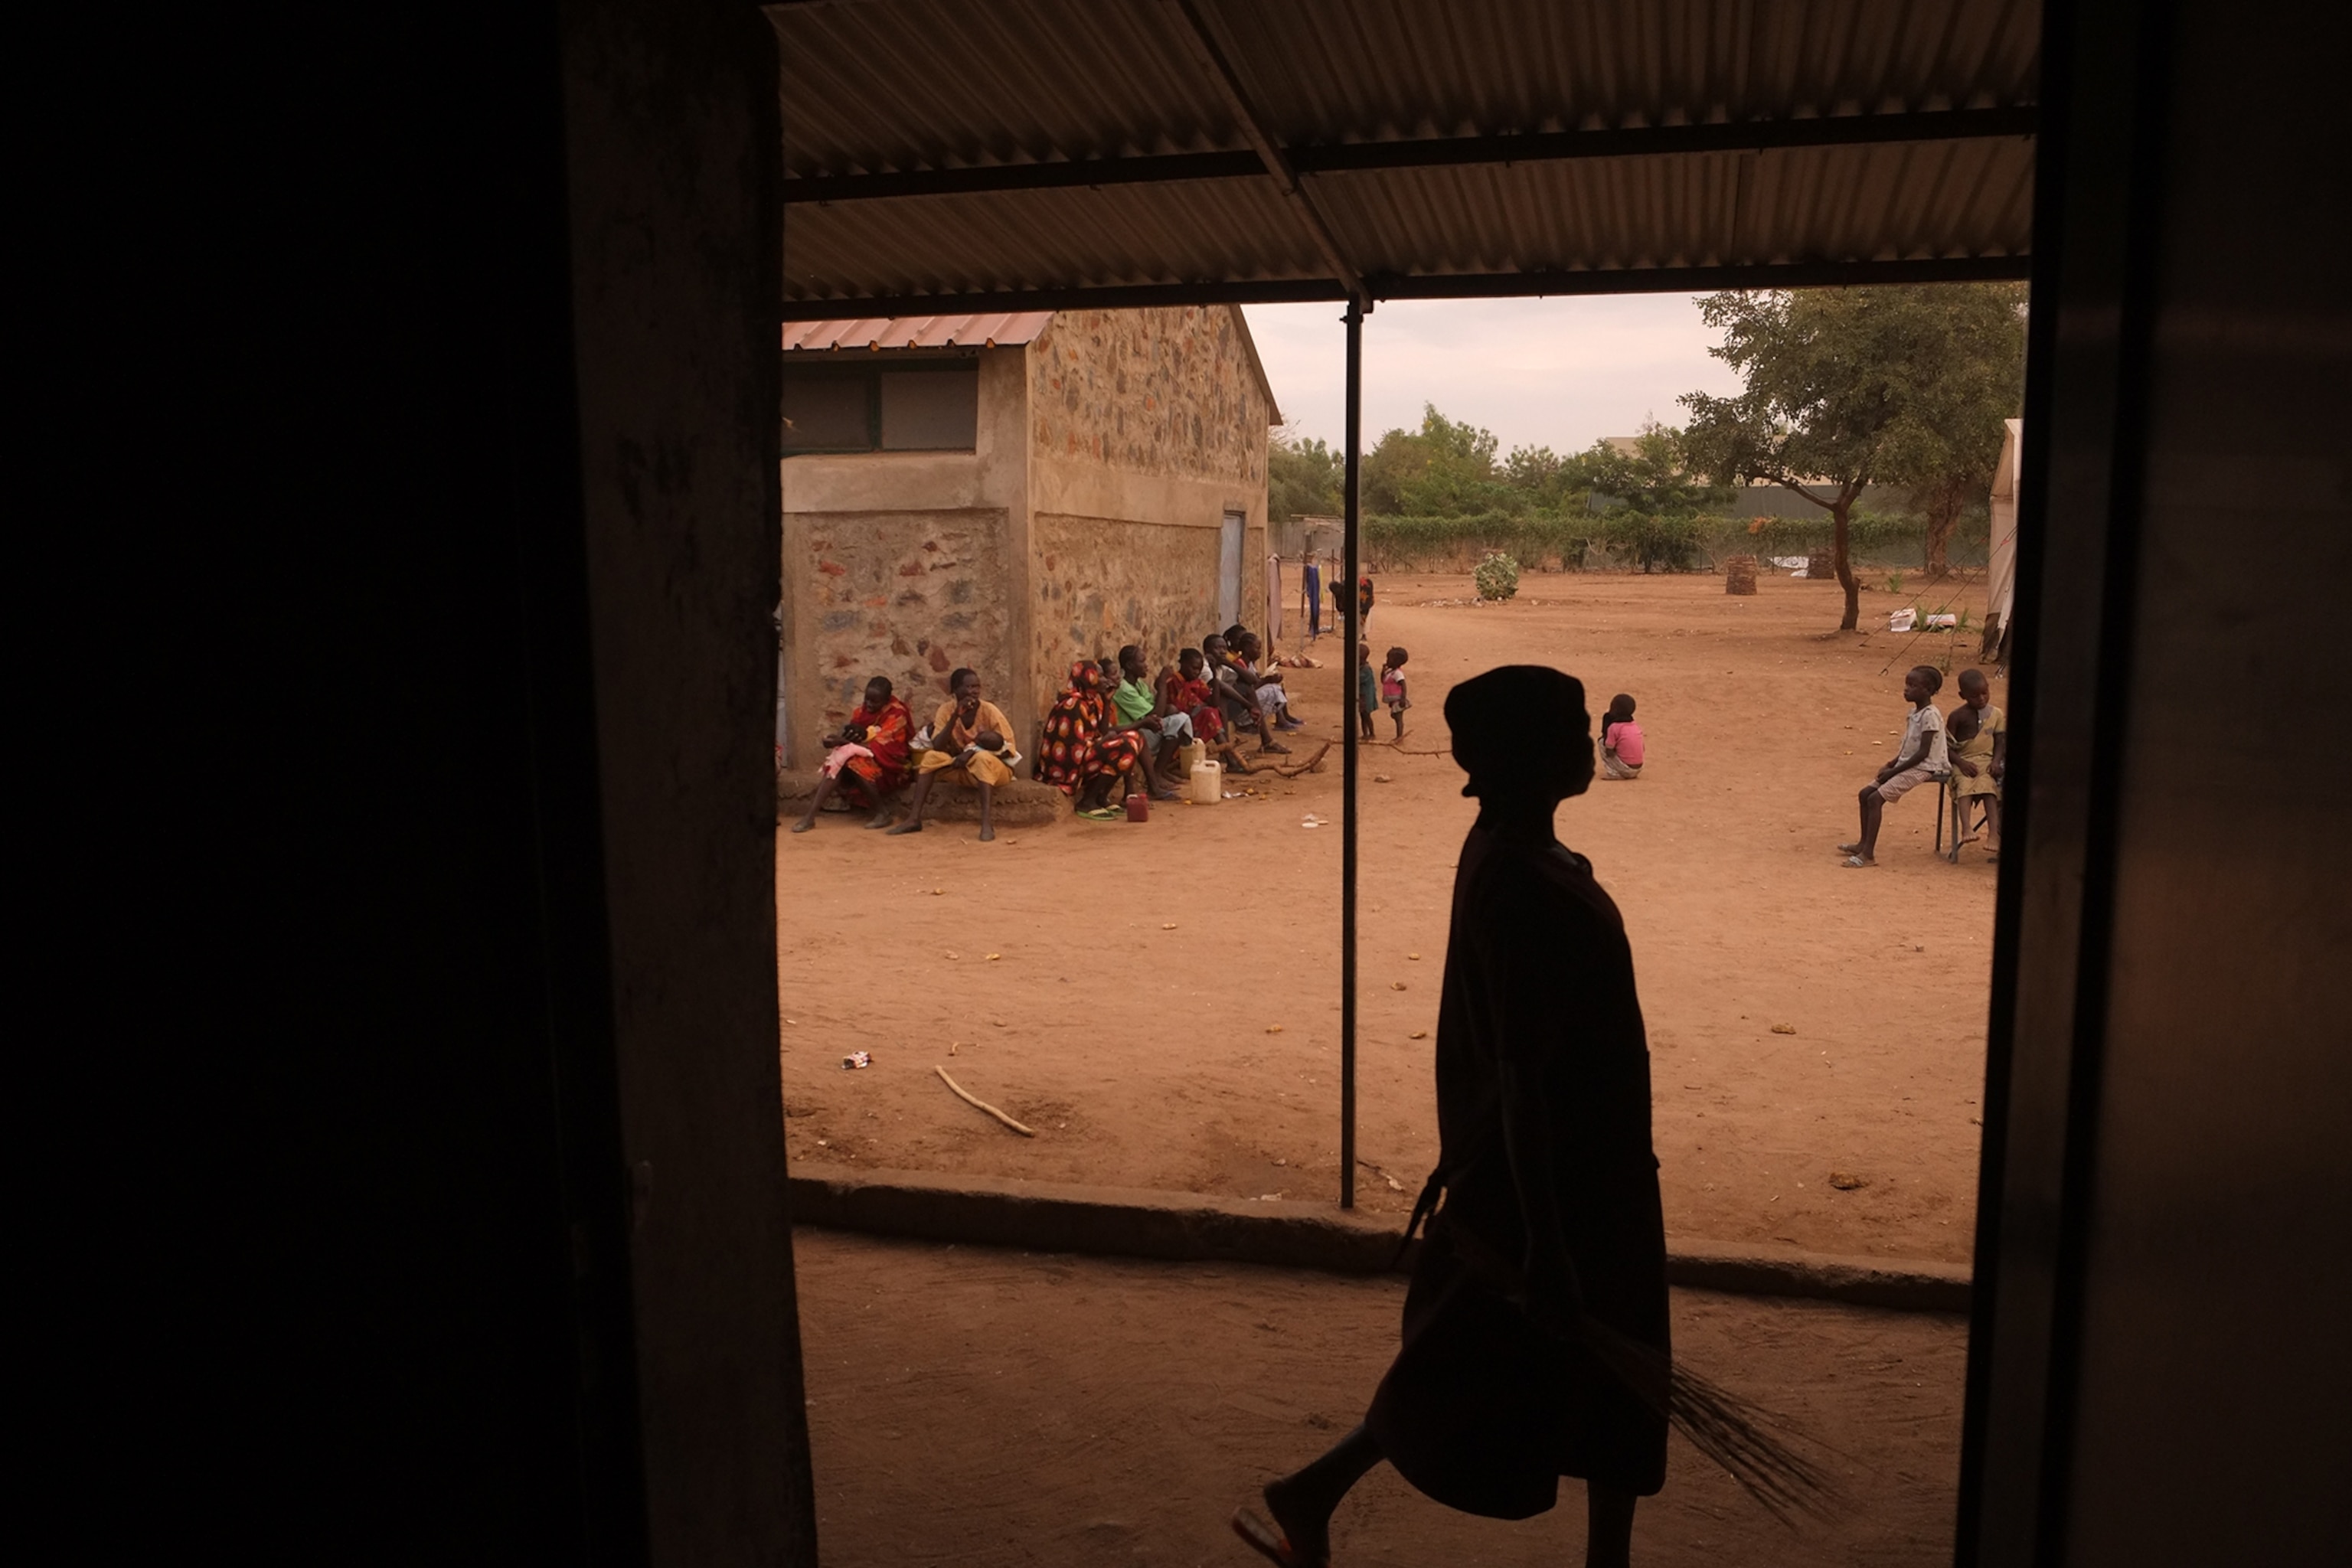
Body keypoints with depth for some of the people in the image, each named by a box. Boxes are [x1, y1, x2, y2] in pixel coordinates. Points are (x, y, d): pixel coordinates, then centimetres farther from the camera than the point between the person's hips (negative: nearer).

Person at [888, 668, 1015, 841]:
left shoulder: (989, 710, -16)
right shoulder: (946, 710, -7)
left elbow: (1008, 748, -13)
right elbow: (938, 747, -17)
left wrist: (973, 751, -23)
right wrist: (955, 716, -27)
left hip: (995, 768, -3)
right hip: (964, 769, 3)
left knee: (983, 758, -36)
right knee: (931, 757, -19)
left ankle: (987, 823, -46)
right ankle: (914, 819, -21)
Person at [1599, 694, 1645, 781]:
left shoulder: (1614, 727, -11)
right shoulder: (1637, 727, 8)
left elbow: (1609, 752, -11)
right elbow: (1643, 749, 13)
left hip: (1625, 769, -7)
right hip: (1638, 769, 7)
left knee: (1602, 742, 0)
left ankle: (1614, 773, -4)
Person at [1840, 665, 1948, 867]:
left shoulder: (1930, 716, -17)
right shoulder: (1914, 712, 12)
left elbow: (1923, 753, -21)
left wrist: (1894, 771, -19)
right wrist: (1890, 765, 5)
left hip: (1922, 768, -10)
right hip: (1907, 765, 10)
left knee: (1875, 798, -19)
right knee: (1865, 793, 5)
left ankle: (1868, 854, -18)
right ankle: (1864, 843, 12)